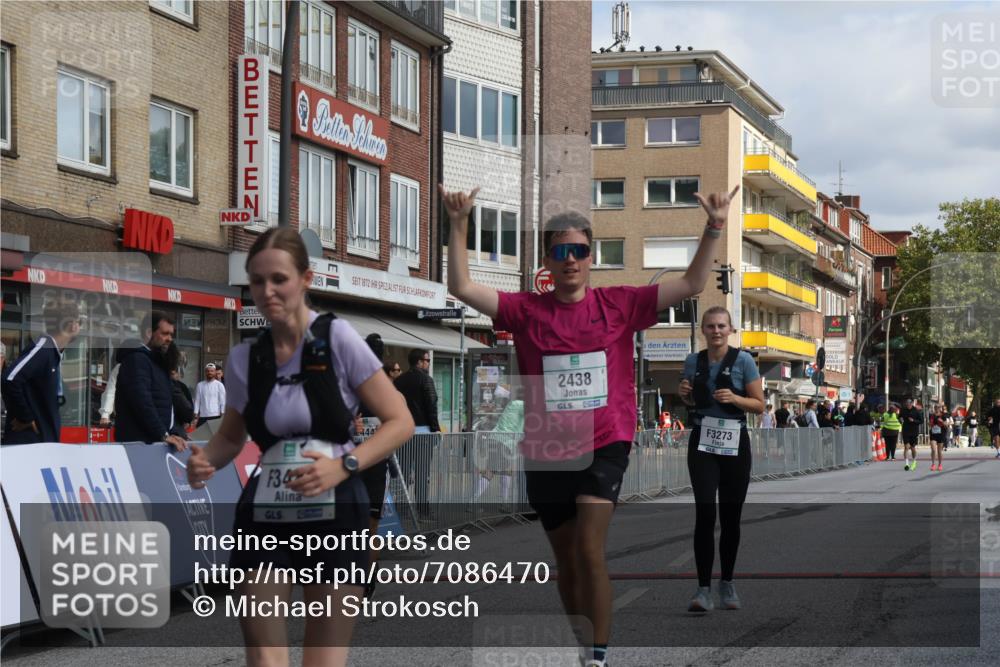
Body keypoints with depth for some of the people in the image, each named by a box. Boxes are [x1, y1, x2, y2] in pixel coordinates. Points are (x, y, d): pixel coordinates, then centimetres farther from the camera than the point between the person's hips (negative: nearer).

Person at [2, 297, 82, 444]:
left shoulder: (53, 352, 12)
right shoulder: (42, 349, -16)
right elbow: (10, 380, -28)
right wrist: (24, 417, -19)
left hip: (46, 439, 10)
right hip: (28, 440, -10)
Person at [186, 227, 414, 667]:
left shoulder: (336, 338, -8)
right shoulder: (244, 357, 3)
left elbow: (400, 422, -6)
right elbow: (231, 436, 19)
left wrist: (345, 465, -21)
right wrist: (205, 461, -4)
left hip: (334, 514, -3)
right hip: (265, 517, 3)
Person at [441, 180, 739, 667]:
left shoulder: (618, 305, 0)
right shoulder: (527, 311, 0)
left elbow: (691, 284, 0)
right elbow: (461, 288, -7)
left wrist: (714, 228, -11)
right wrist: (459, 226, -17)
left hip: (604, 446, -2)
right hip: (546, 452, 2)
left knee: (589, 550, -18)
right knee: (566, 560, 14)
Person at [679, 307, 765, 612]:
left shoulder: (743, 360, -4)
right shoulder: (693, 361, 5)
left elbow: (760, 405, -3)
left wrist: (734, 398, -20)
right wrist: (685, 394, -1)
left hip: (735, 444, -1)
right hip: (703, 443, 1)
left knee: (731, 516, 7)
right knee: (705, 513, -12)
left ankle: (727, 583, 21)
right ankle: (703, 588, -14)